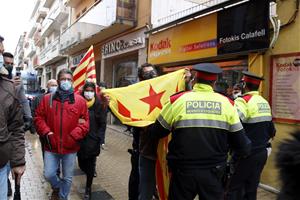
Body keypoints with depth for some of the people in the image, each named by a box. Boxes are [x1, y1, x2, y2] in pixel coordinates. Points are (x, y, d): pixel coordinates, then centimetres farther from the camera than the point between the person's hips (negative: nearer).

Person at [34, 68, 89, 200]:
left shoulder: (80, 100, -4)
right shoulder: (47, 98, 1)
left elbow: (85, 122, -4)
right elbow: (38, 118, 4)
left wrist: (74, 136, -16)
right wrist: (46, 133, -10)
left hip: (70, 147, -1)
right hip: (51, 146, 1)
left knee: (68, 178, 12)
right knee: (48, 174, 7)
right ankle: (57, 187, 40)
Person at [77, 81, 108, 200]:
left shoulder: (99, 105, -4)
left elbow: (103, 124, -2)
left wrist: (98, 138, -9)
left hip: (92, 141, -2)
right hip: (80, 140, 2)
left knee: (90, 165, 6)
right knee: (81, 164, 11)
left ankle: (88, 188, 25)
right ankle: (90, 175, 44)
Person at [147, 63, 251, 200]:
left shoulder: (177, 100, -9)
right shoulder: (226, 103, -3)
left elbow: (156, 133, 0)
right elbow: (240, 142, 2)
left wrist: (150, 129, 22)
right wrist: (246, 148, 24)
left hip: (183, 171, -1)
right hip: (214, 172, 2)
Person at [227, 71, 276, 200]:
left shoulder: (243, 101, -16)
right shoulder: (265, 103, 9)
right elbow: (271, 131, 15)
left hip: (247, 154, -8)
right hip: (262, 153, 8)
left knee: (234, 189, 3)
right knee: (251, 189, 17)